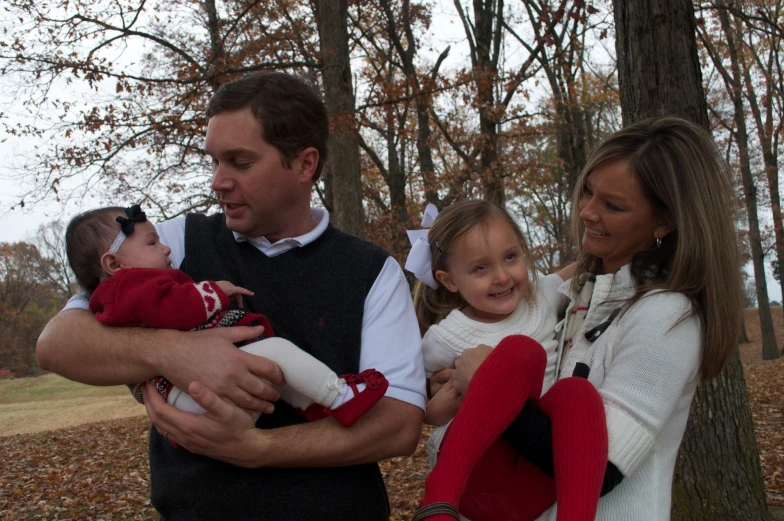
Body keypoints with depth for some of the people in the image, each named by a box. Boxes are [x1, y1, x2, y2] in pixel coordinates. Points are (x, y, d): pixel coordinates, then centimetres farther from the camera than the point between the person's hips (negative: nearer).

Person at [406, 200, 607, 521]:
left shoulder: (542, 296, 9)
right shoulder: (445, 339, -3)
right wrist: (437, 409, -14)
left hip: (537, 486, 4)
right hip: (477, 475, -4)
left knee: (576, 391, -29)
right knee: (521, 351, -28)